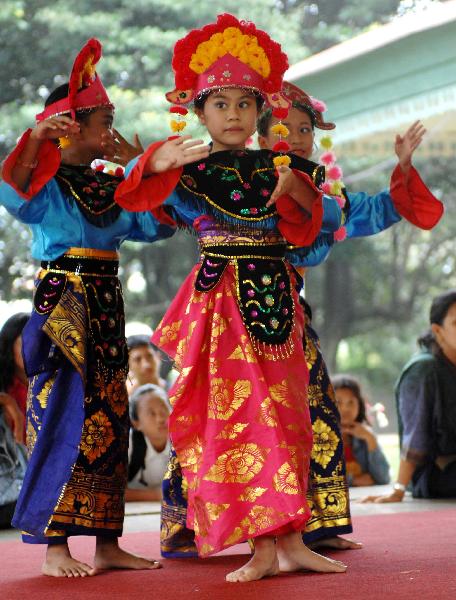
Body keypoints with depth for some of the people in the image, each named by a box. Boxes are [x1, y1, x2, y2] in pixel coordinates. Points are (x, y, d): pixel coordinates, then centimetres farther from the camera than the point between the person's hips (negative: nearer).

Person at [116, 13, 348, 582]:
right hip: (220, 297, -3)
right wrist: (159, 163, -29)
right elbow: (136, 193, -11)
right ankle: (266, 546, -4)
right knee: (238, 411, -7)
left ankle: (289, 541, 9)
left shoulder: (275, 166, 10)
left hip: (273, 295, 3)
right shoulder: (190, 166, 2)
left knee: (281, 412, 4)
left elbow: (303, 228, 8)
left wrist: (294, 191, -10)